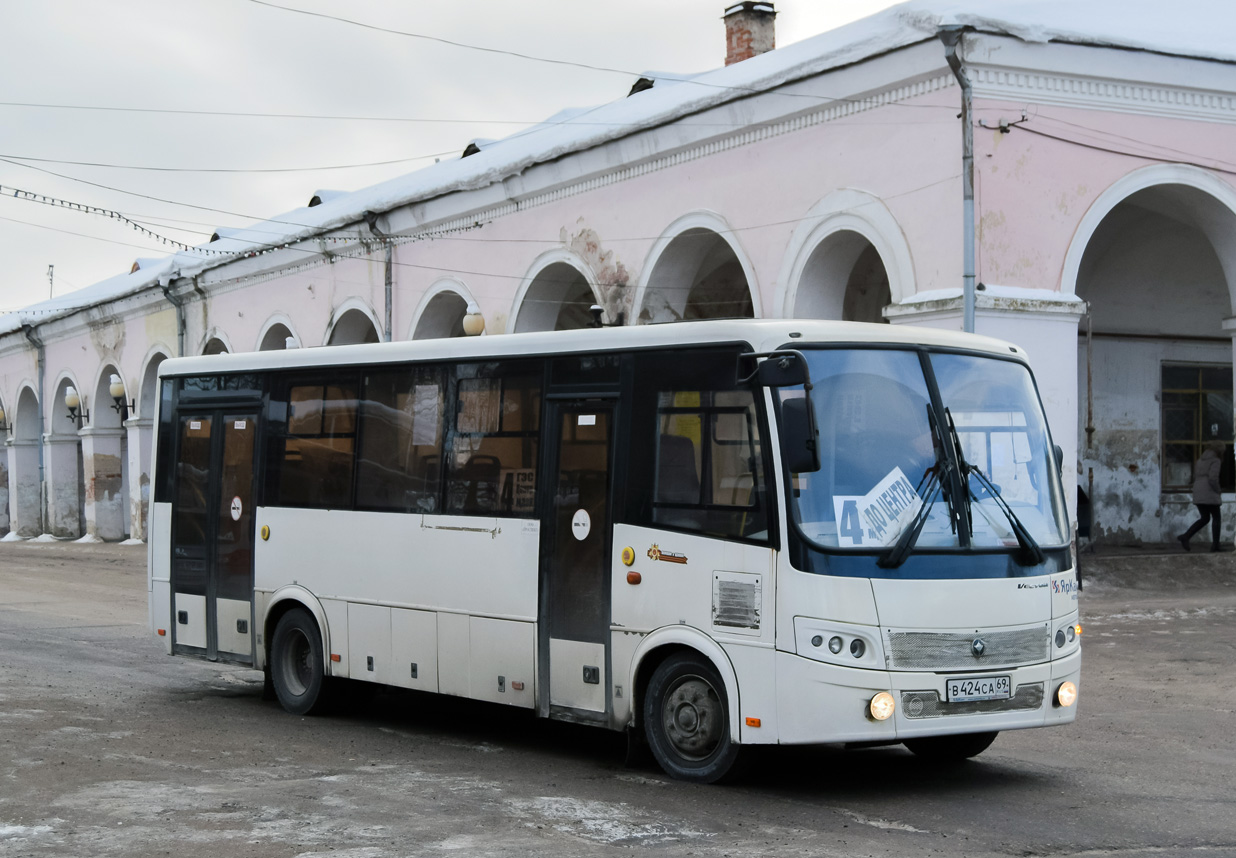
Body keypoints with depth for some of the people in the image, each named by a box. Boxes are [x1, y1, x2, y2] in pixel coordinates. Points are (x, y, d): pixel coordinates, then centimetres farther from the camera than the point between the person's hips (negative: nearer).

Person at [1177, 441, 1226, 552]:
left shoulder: (1201, 460, 17)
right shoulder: (1215, 461, -7)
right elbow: (1213, 478, -18)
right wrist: (1217, 492, -5)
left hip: (1197, 493, 7)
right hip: (1209, 493, -7)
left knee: (1205, 519, 12)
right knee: (1216, 518, 4)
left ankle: (1185, 536, -4)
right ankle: (1215, 545, 1)